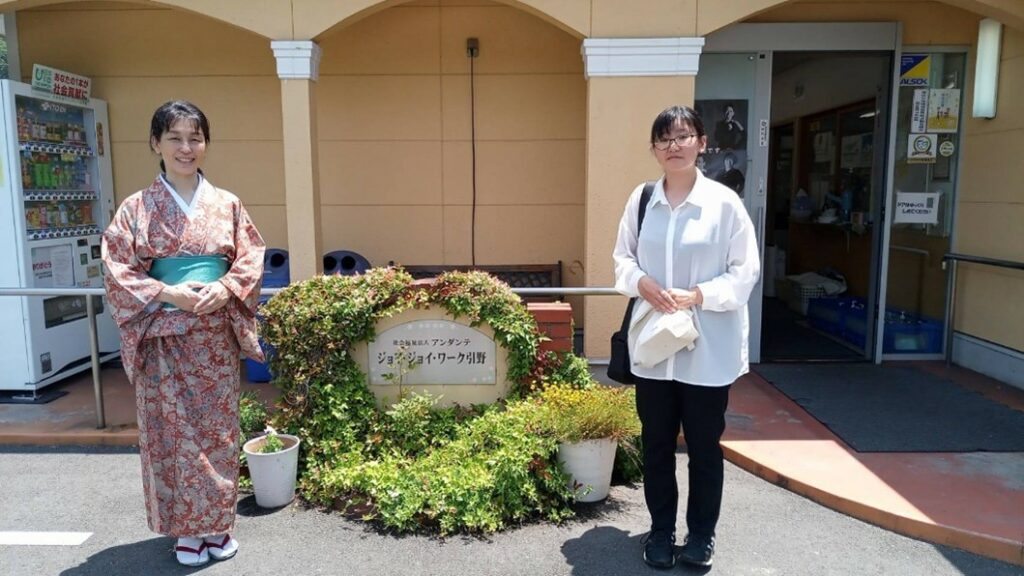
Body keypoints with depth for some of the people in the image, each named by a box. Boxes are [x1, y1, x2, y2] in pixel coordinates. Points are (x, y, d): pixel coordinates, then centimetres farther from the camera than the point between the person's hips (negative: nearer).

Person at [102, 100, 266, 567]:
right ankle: (186, 528, 21)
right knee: (172, 432, 5)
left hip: (216, 335, 2)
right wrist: (169, 293, -18)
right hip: (163, 336, -1)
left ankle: (218, 524, 24)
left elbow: (251, 259, 4)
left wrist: (226, 289, -14)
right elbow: (119, 272, -4)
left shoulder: (226, 204, 4)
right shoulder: (136, 208, -1)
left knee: (217, 428, 9)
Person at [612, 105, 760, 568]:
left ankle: (701, 535, 32)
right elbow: (622, 257, 9)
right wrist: (642, 282, -11)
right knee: (656, 444, 14)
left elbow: (745, 271, -6)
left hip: (708, 349, -3)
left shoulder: (724, 202, -9)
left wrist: (697, 295, -19)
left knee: (704, 447, 12)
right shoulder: (641, 199, 1)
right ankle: (661, 531, 34)